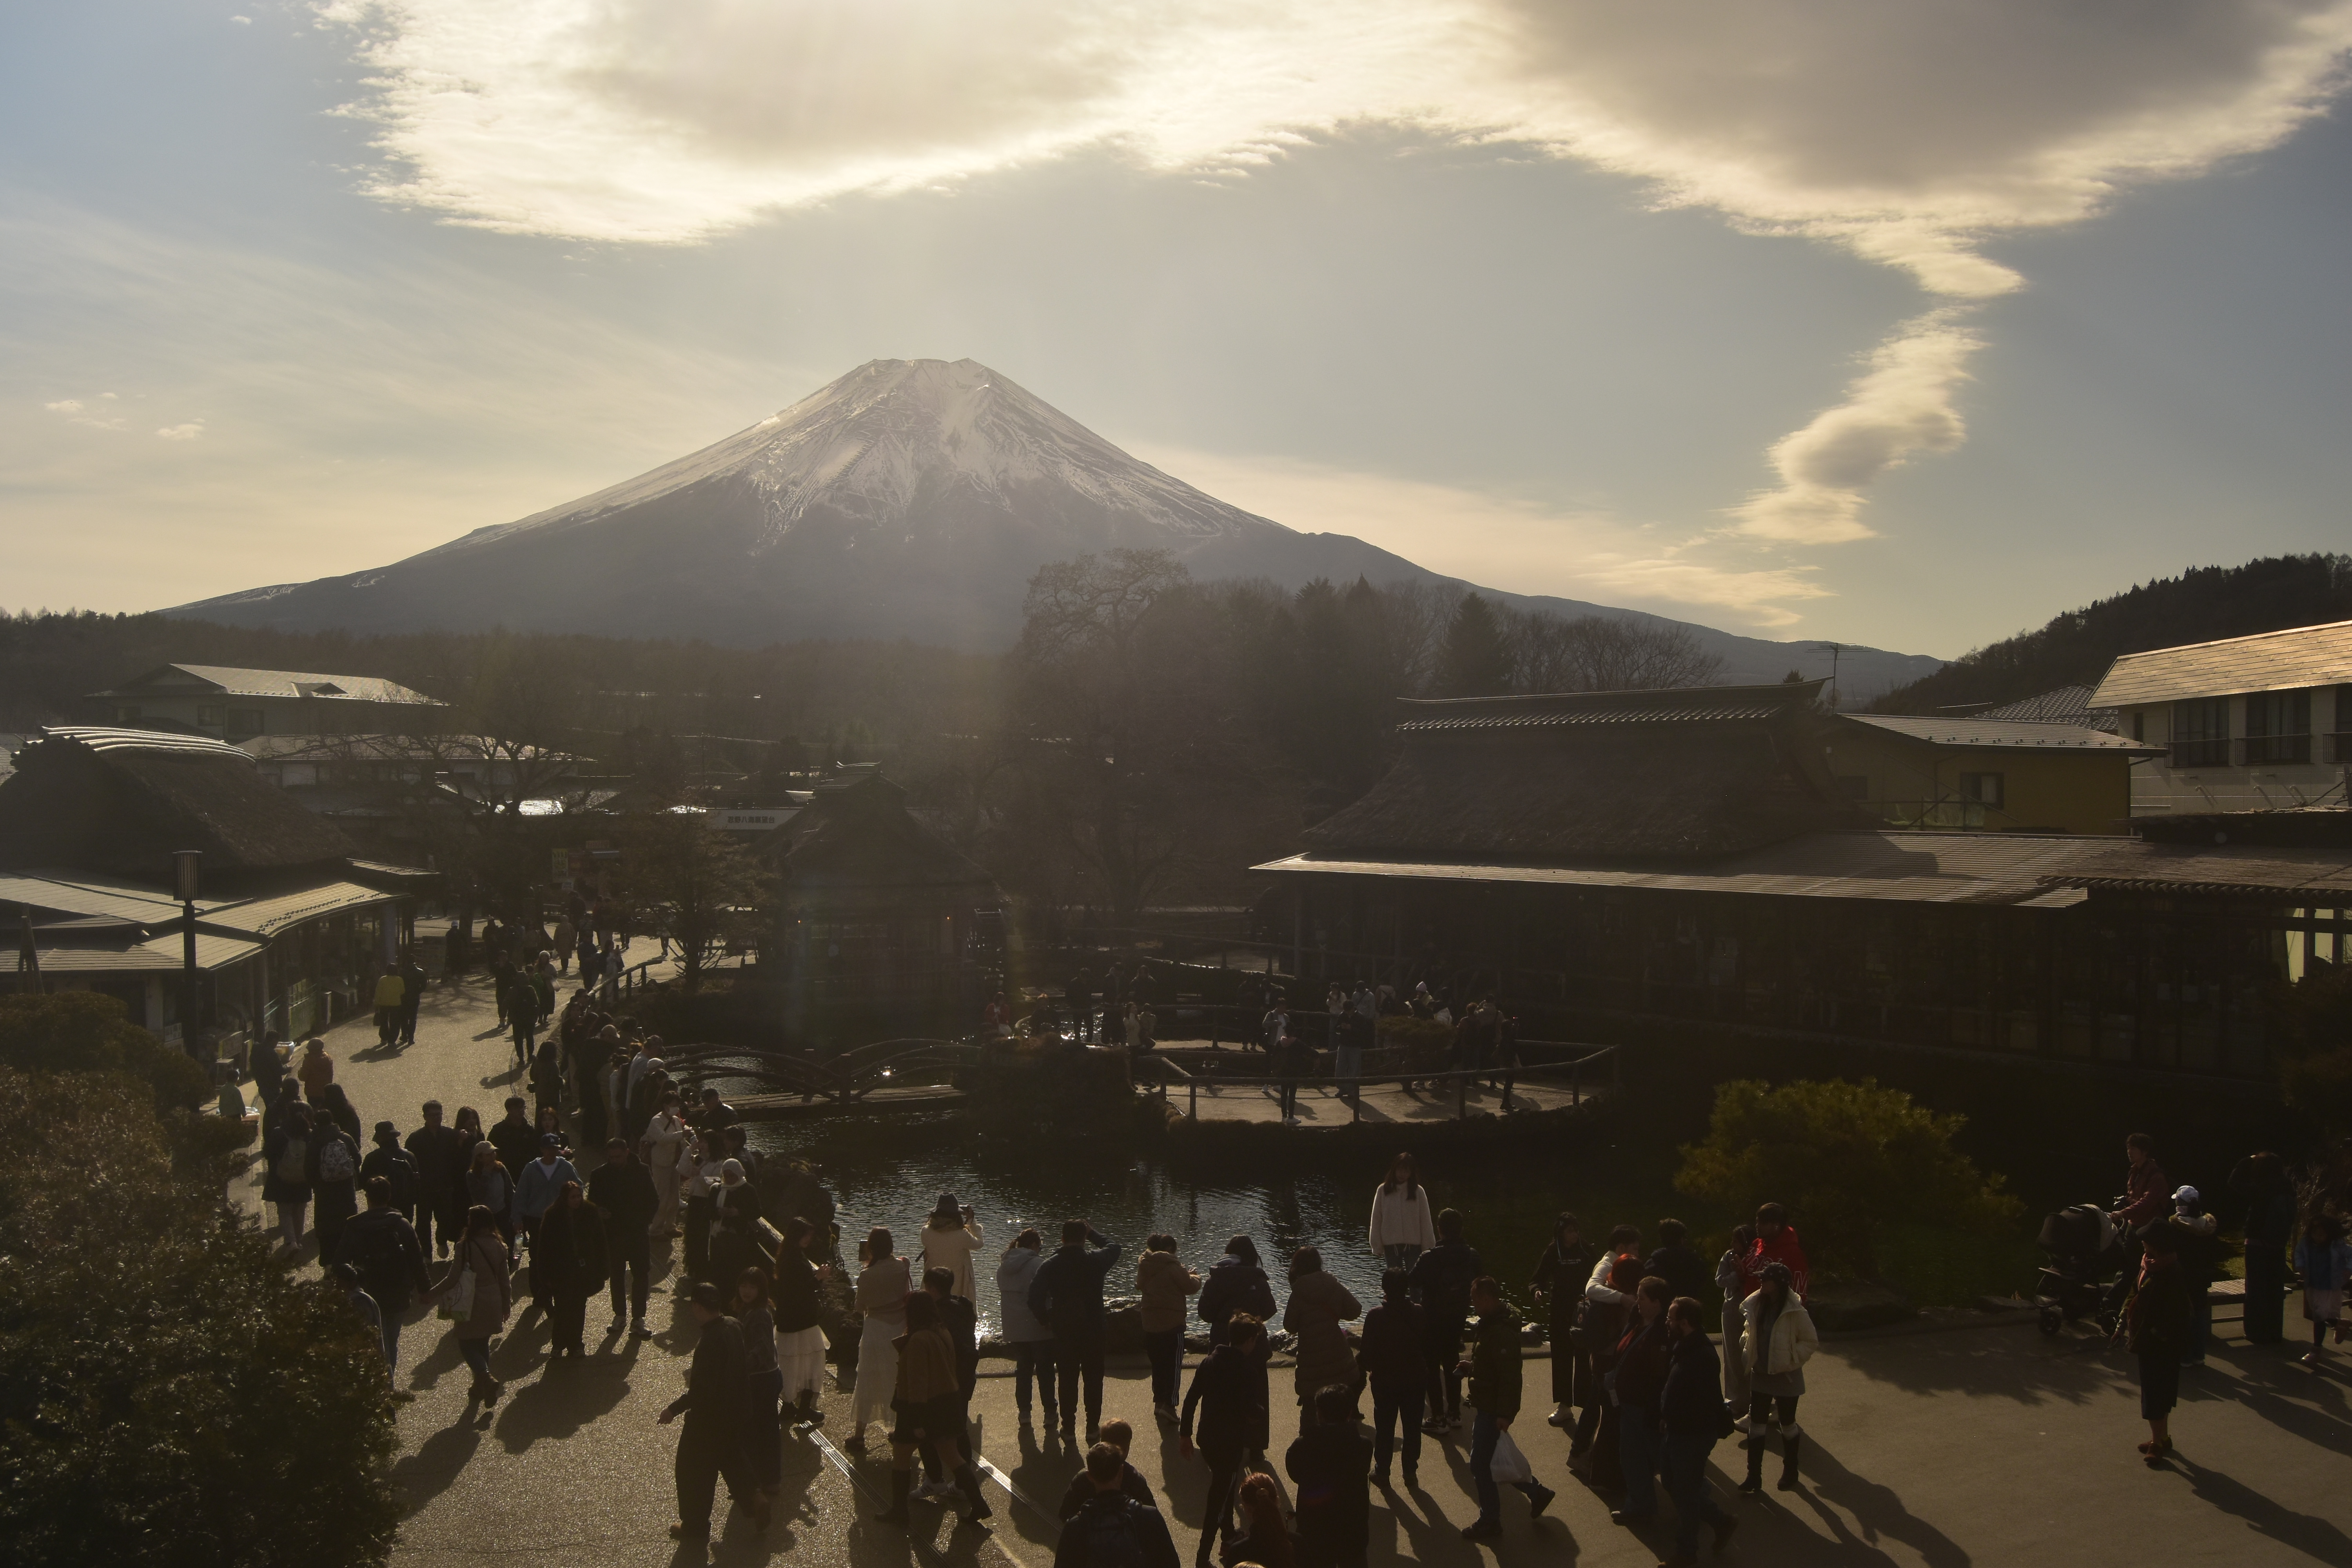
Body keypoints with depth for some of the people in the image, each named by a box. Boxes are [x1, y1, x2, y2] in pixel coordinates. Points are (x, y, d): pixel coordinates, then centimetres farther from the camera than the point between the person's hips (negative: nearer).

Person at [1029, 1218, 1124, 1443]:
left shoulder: (1049, 1266, -7)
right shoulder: (1095, 1261, -8)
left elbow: (1035, 1299, -11)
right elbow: (1114, 1247, 14)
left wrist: (1048, 1320, 5)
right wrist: (1093, 1234, 21)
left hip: (1064, 1332, 0)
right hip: (1093, 1330, 0)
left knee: (1067, 1381, 9)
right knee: (1094, 1380, 11)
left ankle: (1069, 1429, 12)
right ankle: (1093, 1429, 14)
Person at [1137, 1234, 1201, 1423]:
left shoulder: (1144, 1266, 6)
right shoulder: (1172, 1267, -14)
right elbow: (1192, 1287, -9)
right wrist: (1195, 1277, 14)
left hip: (1150, 1325, 6)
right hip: (1172, 1324, -6)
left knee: (1158, 1365, 18)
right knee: (1174, 1366, -3)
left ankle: (1159, 1401, 23)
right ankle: (1168, 1404, -15)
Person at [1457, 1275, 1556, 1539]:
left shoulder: (1502, 1332, -24)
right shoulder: (1490, 1325, 9)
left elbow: (1509, 1375, -27)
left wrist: (1504, 1414, -28)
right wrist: (1471, 1367, 7)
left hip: (1495, 1410, -10)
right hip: (1487, 1406, 10)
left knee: (1480, 1464, -1)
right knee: (1484, 1462, 18)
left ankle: (1490, 1522, 12)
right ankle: (1536, 1491, 29)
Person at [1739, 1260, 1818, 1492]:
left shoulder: (1795, 1312, -21)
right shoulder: (1755, 1306, -4)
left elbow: (1811, 1342, -13)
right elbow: (1749, 1332, 13)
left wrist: (1792, 1360, -18)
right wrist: (1747, 1352, -1)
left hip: (1786, 1377, -5)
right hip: (1760, 1375, 5)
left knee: (1787, 1424, 14)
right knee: (1756, 1424, 8)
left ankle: (1790, 1472, 32)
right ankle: (1754, 1476, 16)